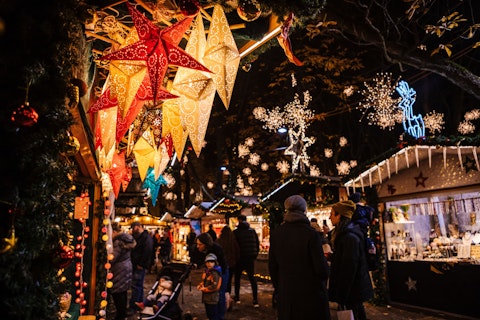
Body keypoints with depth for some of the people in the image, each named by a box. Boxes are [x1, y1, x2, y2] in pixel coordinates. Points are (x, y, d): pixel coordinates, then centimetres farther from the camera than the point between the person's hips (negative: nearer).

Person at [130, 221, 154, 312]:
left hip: (140, 267, -9)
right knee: (139, 286, 16)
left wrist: (141, 264, -20)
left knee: (136, 286, -6)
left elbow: (147, 252, -20)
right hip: (135, 265, 9)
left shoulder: (147, 237, -13)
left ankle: (133, 307, -1)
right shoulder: (137, 237, 16)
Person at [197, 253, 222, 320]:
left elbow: (214, 286, -26)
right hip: (207, 297, 10)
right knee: (209, 314, 21)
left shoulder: (215, 273, -21)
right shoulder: (206, 271, 9)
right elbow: (204, 281, 22)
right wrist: (200, 285, 1)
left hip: (212, 299, -10)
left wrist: (204, 289, -17)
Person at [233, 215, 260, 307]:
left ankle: (237, 298, 21)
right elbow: (257, 244, 6)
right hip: (251, 258, 3)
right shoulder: (252, 231, 4)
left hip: (240, 258, -3)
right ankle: (255, 300, 0)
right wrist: (255, 255, 14)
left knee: (237, 278, 15)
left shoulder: (236, 232, -7)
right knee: (252, 278, 7)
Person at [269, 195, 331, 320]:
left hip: (285, 295, 4)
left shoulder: (276, 233, -5)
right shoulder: (312, 234, -17)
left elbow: (272, 266, 3)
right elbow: (322, 268, -15)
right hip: (311, 295, -3)